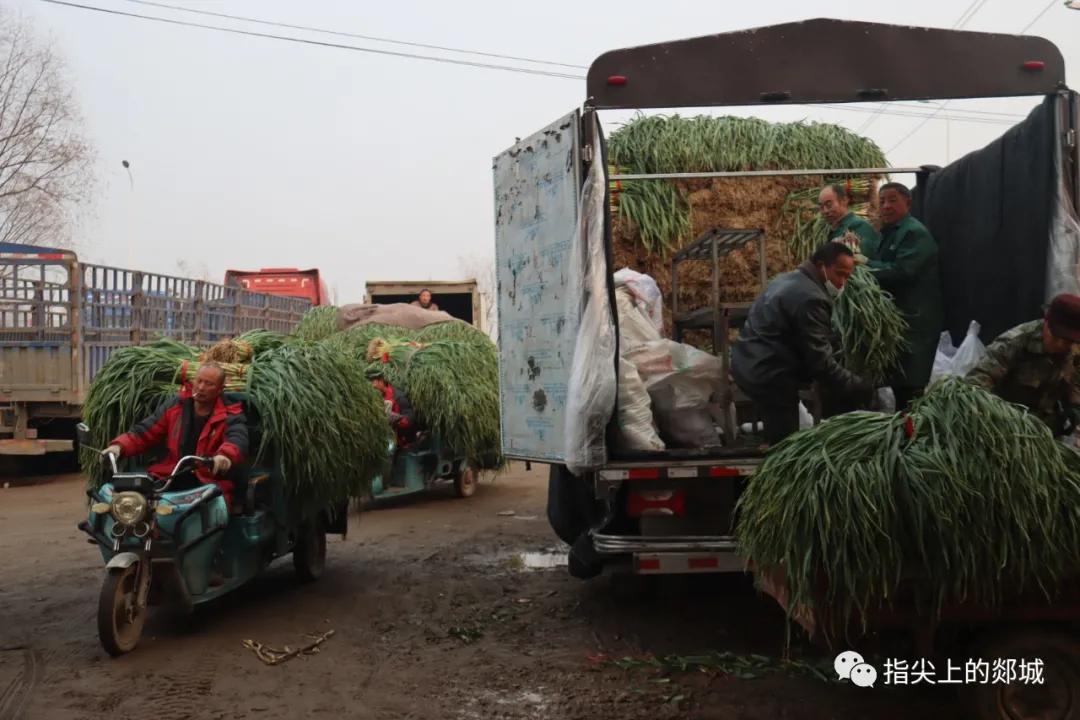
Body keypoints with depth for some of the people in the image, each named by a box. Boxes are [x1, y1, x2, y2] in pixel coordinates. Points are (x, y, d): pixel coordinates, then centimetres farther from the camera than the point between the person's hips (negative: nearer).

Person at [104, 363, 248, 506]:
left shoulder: (231, 416, 1)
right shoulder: (174, 405, 13)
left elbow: (237, 440, -20)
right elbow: (144, 432, 13)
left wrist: (226, 455, -45)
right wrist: (119, 446, -8)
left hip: (208, 484, -3)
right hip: (169, 480, 4)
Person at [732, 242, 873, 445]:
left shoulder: (790, 279, 15)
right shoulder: (810, 297, -19)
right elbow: (819, 360, -18)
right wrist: (859, 385, -10)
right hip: (768, 375, -11)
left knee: (779, 442, 18)